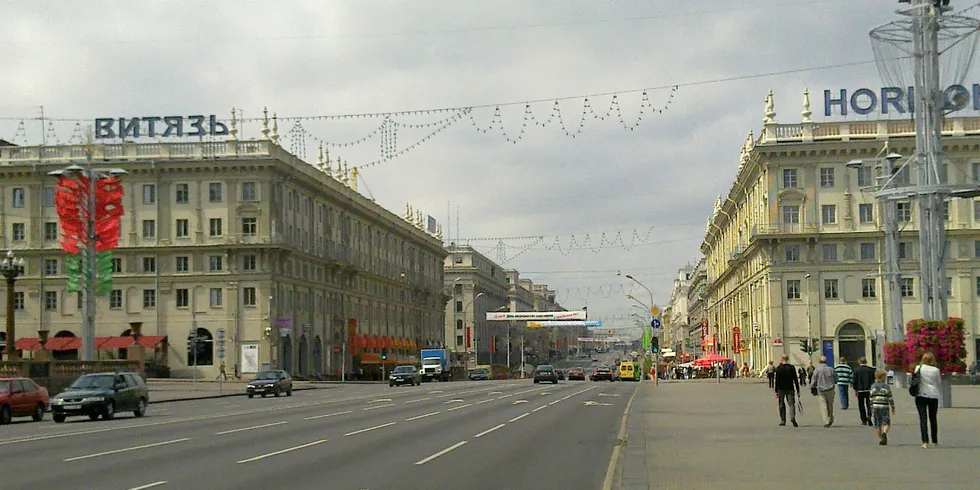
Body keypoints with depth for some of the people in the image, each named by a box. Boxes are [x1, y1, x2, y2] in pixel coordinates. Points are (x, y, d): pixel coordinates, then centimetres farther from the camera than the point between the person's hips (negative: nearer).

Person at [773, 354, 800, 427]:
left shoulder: (778, 368, -5)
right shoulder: (792, 368, -1)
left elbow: (777, 381, -6)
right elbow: (795, 380, -1)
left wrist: (776, 391, -3)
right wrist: (798, 391, 4)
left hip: (781, 389, 0)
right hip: (790, 388, 0)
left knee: (781, 405, 10)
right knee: (791, 403, 0)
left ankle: (782, 421, 13)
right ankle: (792, 417, -25)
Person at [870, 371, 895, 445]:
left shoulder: (873, 386, 4)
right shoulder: (886, 386, -5)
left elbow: (871, 398, 5)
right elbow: (890, 398, -4)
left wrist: (871, 408, 13)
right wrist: (893, 408, 5)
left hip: (876, 406, 3)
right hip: (884, 407, -3)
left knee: (877, 423, 10)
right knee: (886, 422, 0)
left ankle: (880, 439, 12)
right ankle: (884, 432, -29)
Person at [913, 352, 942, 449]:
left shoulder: (918, 368, -3)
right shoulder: (935, 370, -6)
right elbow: (939, 382, 5)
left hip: (921, 396, 0)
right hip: (933, 396, 1)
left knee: (923, 419, -4)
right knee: (933, 419, 14)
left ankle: (925, 442, -15)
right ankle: (935, 441, 24)